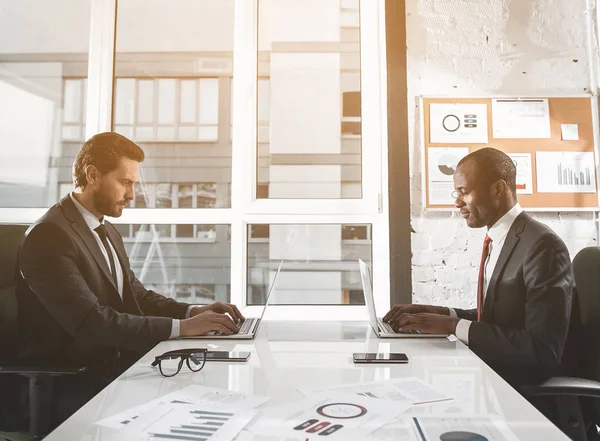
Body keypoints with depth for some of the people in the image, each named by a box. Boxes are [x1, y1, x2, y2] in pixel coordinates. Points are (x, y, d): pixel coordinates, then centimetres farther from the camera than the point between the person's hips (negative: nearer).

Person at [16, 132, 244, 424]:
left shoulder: (107, 231, 12)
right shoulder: (48, 235, -17)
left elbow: (137, 296, 9)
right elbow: (91, 321, -26)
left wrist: (194, 311, -8)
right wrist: (181, 327, -26)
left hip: (112, 364, 8)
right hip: (67, 381, -8)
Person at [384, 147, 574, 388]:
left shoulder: (542, 245, -19)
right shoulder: (497, 240, 7)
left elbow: (544, 350, -24)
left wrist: (452, 325, -24)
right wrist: (442, 313, -3)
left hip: (527, 386, -7)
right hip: (491, 370, 7)